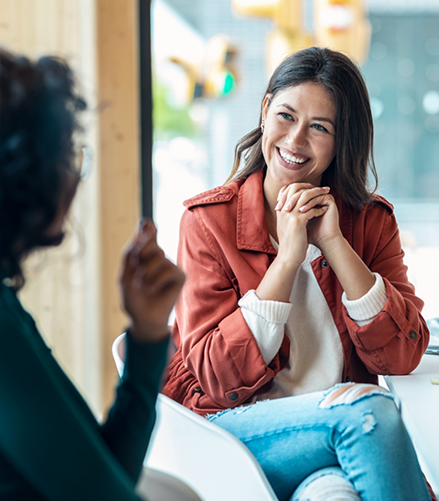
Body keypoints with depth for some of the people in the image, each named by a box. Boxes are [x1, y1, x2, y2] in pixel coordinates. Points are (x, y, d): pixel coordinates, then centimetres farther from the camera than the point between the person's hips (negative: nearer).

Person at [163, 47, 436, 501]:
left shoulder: (371, 221, 7)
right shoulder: (208, 220, -1)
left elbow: (403, 356, -5)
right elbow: (218, 377, -9)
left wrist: (333, 243, -12)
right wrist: (288, 256, -14)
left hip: (344, 423, 2)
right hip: (233, 426, -2)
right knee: (368, 406, -28)